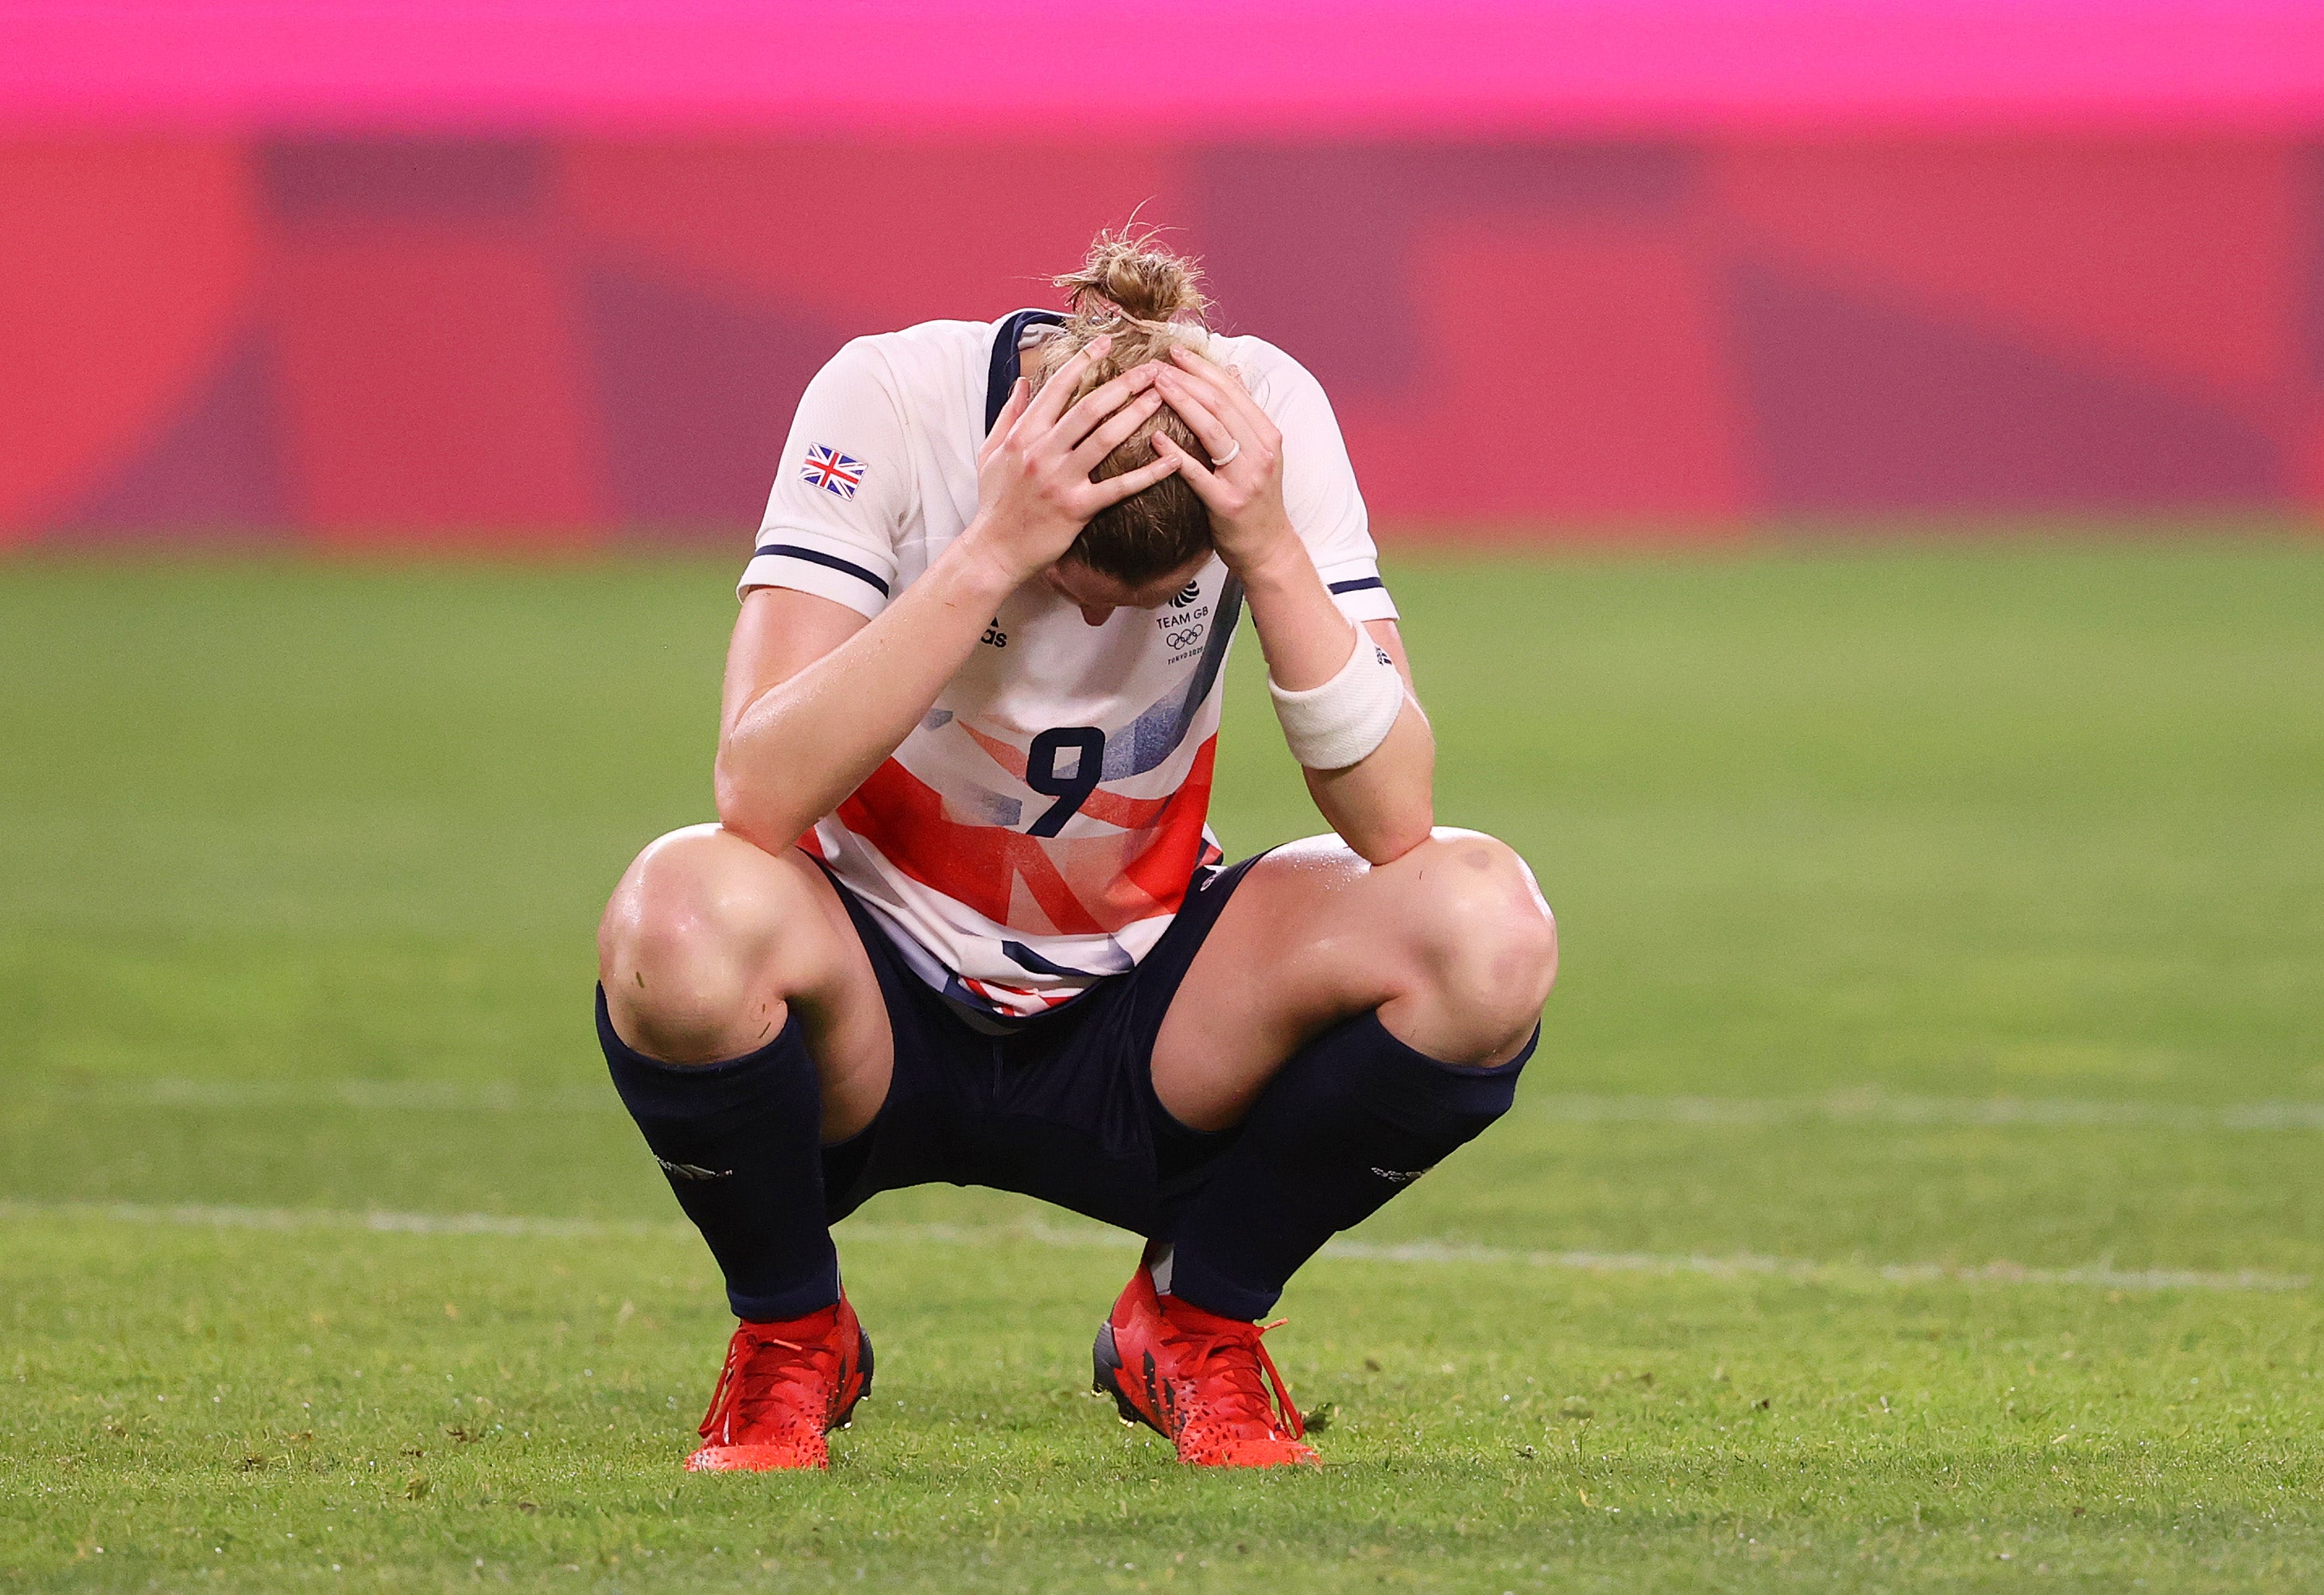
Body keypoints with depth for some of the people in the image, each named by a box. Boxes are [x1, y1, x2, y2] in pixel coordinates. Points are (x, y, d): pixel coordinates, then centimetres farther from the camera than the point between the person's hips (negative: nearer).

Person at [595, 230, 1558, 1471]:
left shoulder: (1268, 415, -16)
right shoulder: (888, 398, -22)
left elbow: (1394, 820, -22)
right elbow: (759, 798, -34)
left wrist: (1272, 554, -34)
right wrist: (991, 553, -40)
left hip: (1144, 1032, 2)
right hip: (881, 1016, -2)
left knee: (1486, 931, -25)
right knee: (684, 917, -37)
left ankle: (1197, 1319, 2)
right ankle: (790, 1333, -4)